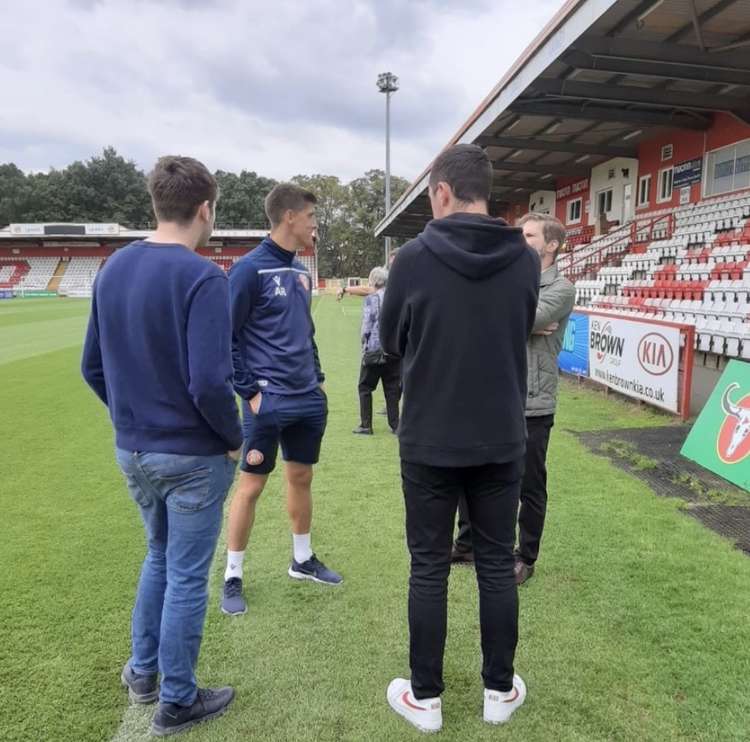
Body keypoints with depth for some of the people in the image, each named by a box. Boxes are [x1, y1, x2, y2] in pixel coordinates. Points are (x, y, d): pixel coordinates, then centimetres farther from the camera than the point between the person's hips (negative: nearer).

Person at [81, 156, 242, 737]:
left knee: (159, 558, 27)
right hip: (193, 456, -7)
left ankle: (142, 672, 41)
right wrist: (235, 438, -10)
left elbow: (93, 366, 8)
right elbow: (209, 382, -26)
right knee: (187, 577, 10)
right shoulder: (202, 278, -20)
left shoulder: (113, 269, 3)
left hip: (132, 451, 7)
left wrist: (130, 417, 16)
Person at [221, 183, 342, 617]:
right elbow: (226, 337, -11)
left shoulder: (301, 272, 11)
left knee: (302, 478, 17)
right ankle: (233, 577, 19)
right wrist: (249, 391, -14)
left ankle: (303, 560, 34)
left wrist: (318, 379, 13)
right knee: (251, 484, 3)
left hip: (308, 401, 7)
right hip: (268, 402, -7)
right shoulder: (250, 269, -12)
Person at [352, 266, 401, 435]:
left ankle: (365, 426, 8)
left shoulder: (371, 299, -8)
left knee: (365, 388, 8)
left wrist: (365, 346, 2)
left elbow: (366, 327, -10)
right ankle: (395, 425, 13)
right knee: (392, 389, 11)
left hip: (374, 351, -4)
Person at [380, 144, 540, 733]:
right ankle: (500, 691, 30)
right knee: (498, 566, 15)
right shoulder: (527, 261, -3)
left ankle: (425, 697, 24)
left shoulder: (413, 258, -12)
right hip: (502, 441, 3)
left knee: (429, 569, 10)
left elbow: (391, 342, 0)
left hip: (430, 442, -2)